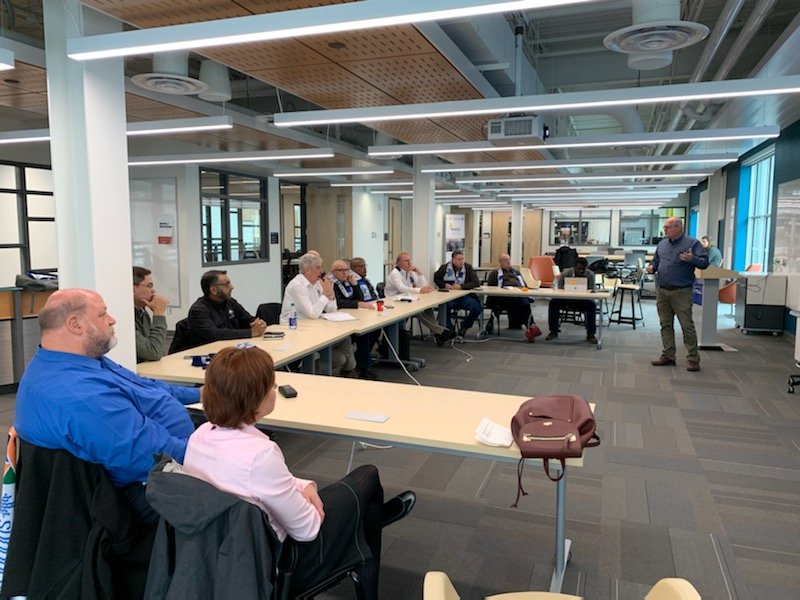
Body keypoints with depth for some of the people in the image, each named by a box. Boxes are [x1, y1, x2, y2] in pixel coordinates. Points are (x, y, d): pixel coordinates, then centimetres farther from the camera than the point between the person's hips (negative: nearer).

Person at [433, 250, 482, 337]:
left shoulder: (468, 267, 2)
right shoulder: (445, 268, 3)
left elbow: (477, 283, -5)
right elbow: (435, 279, 16)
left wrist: (461, 286, -15)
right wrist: (444, 285, -4)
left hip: (464, 296, 2)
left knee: (477, 307, -23)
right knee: (445, 306, -36)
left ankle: (464, 327, 5)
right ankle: (450, 329, -6)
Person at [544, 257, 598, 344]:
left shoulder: (590, 275, -9)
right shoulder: (566, 273, -9)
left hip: (583, 300, -1)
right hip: (566, 299, 1)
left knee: (591, 304, -32)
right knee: (553, 302, -26)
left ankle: (590, 334, -21)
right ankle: (553, 331, -12)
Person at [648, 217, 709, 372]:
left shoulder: (692, 243, -4)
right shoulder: (662, 244, 12)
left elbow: (705, 262, -9)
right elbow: (655, 261, 22)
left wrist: (692, 259, -27)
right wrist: (651, 267, 0)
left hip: (681, 293, -6)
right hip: (662, 291, 6)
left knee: (687, 325, -4)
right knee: (666, 325, 10)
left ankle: (693, 359, 2)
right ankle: (668, 355, 18)